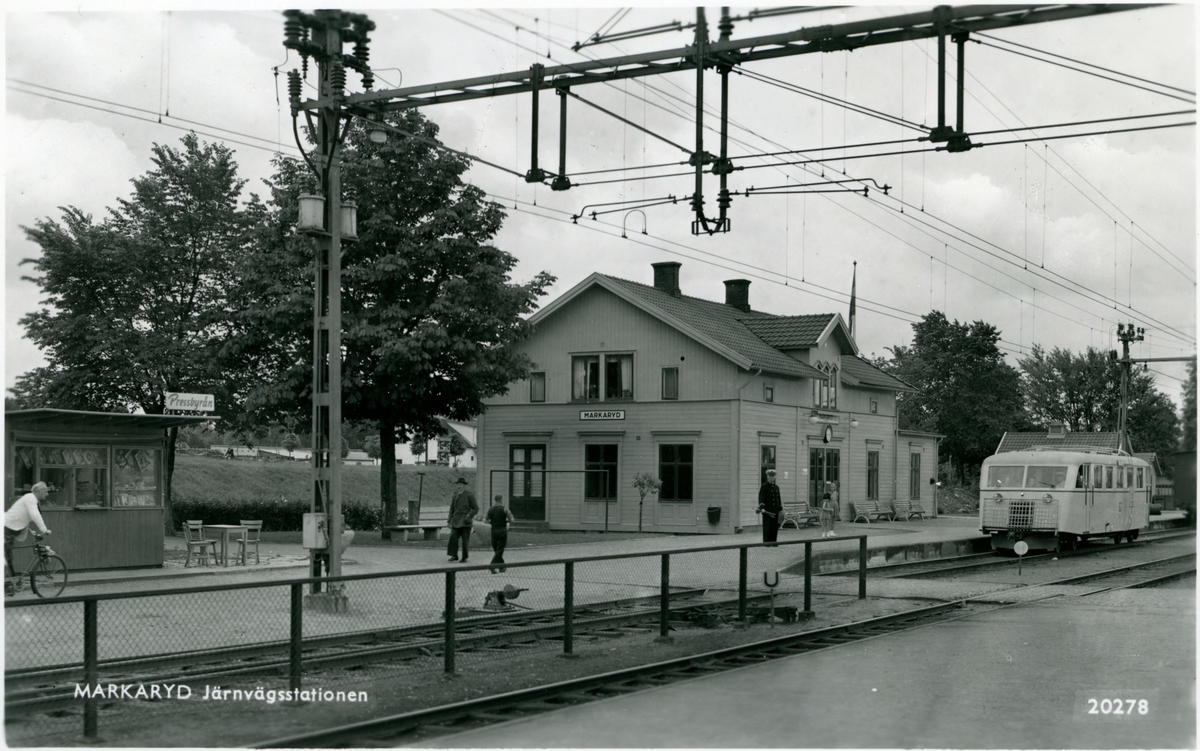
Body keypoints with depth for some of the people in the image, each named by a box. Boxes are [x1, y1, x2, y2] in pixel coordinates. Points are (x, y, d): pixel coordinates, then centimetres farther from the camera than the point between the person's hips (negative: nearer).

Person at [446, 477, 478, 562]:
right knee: (453, 537, -13)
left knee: (465, 540, -1)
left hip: (465, 521, -4)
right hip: (456, 520, 4)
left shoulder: (469, 495, -2)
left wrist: (469, 516, -13)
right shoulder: (455, 494, 12)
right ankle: (454, 555, -11)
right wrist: (449, 520, 13)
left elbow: (476, 508, -1)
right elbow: (452, 508, 18)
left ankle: (464, 558, 7)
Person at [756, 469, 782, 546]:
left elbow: (779, 499, 21)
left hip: (775, 511, 6)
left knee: (775, 527, 4)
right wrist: (762, 508, -20)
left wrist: (780, 509, 16)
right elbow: (761, 498, -9)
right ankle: (766, 542, -2)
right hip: (767, 511, -6)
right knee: (767, 527, -6)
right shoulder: (764, 486, -2)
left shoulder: (776, 487, 18)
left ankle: (773, 542, 10)